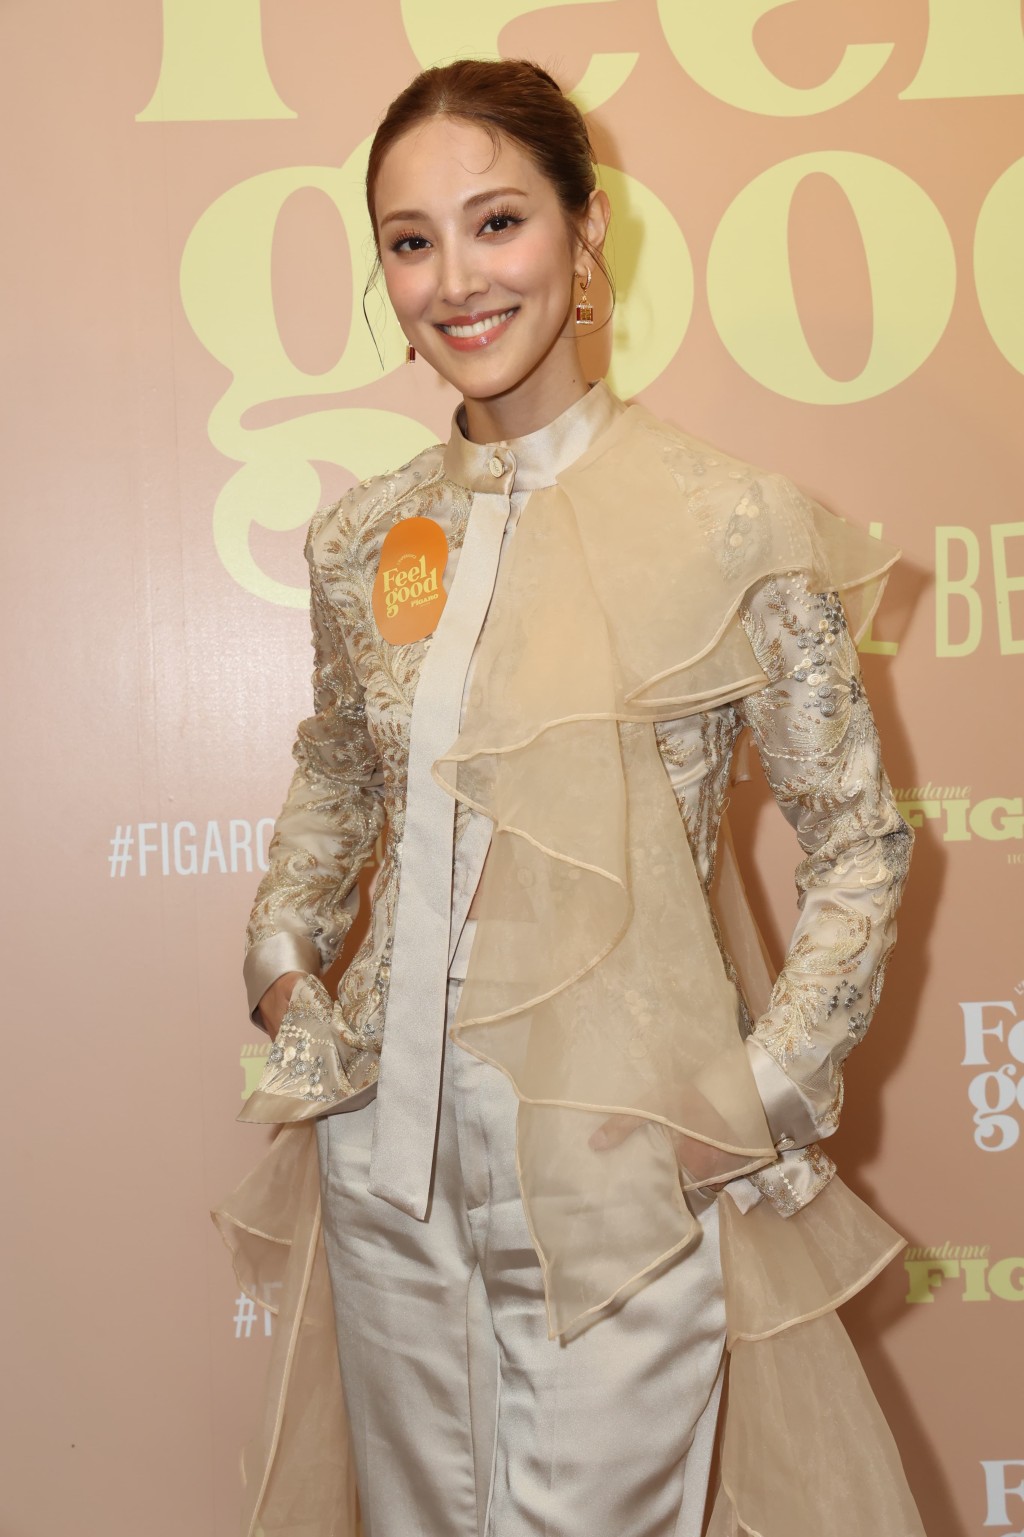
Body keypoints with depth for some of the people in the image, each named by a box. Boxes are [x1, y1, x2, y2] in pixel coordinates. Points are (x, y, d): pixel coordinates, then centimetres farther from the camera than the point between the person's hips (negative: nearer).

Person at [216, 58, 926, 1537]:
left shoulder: (730, 525, -11)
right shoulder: (364, 538, 3)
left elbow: (859, 841, -4)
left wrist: (769, 1096, -9)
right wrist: (283, 949, 7)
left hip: (617, 1168, -4)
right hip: (388, 1146, 5)